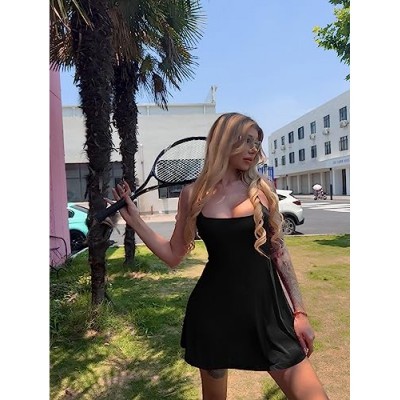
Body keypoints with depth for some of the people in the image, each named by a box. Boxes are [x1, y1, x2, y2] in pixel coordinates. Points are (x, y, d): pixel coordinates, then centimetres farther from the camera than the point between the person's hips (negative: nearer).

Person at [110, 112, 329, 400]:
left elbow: (280, 251, 4)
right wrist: (135, 220, -4)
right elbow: (174, 256, 3)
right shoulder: (194, 194, -3)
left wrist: (299, 311, 3)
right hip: (214, 311, 0)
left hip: (266, 307, 1)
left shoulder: (263, 188, -2)